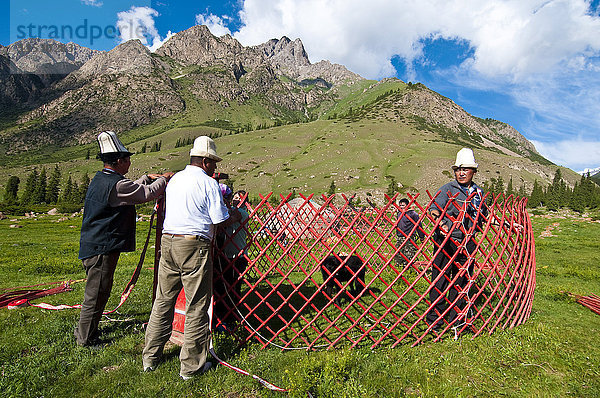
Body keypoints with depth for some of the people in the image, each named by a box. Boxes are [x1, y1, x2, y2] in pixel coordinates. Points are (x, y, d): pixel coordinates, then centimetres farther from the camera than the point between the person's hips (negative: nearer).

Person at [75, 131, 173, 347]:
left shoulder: (99, 179, 11)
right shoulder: (115, 184, -20)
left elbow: (131, 189, 26)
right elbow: (147, 193, -13)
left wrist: (147, 178, 25)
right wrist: (164, 179, 2)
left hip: (92, 245, 10)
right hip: (102, 247, -10)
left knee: (96, 291, 22)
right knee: (96, 293, 3)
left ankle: (84, 330, 37)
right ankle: (87, 338, 18)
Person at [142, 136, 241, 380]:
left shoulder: (174, 179, 13)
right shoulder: (208, 183, -7)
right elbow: (220, 220, -10)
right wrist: (234, 216, 12)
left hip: (167, 241, 7)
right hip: (194, 245, -7)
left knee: (163, 301, 17)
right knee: (197, 307, 5)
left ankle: (150, 357, 31)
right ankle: (191, 366, 16)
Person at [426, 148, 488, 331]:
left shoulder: (478, 192, 13)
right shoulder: (447, 189, -3)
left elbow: (483, 217, 26)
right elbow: (434, 210, -15)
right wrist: (441, 223, -33)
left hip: (467, 243, 5)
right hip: (446, 241, -5)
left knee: (462, 281, 12)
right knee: (440, 280, -2)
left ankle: (456, 319, 27)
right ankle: (434, 319, 10)